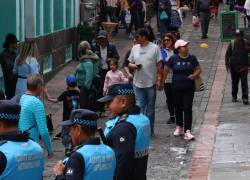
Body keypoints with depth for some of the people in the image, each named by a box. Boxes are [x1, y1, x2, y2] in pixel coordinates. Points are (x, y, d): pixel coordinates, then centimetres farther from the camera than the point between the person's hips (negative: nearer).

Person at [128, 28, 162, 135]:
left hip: (151, 83, -3)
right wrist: (134, 66, -9)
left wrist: (158, 79, -9)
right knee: (139, 107, -1)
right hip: (138, 83, 3)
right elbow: (129, 64, 15)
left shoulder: (154, 48, -4)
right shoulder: (135, 48, 8)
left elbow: (159, 65, -3)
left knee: (150, 108, 7)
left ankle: (149, 130, 16)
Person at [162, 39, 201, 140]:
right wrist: (162, 82, 9)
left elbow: (198, 69, 10)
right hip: (177, 88, 0)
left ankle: (187, 131, -10)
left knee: (188, 108, -7)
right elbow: (166, 70, 5)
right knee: (178, 108, 12)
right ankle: (179, 127, 33)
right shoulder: (174, 59, -4)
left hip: (189, 88, 0)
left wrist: (195, 75, -10)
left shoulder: (192, 58, 1)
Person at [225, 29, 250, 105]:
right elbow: (227, 54, 2)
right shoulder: (232, 44, -3)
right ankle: (234, 96, 28)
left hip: (243, 66, -1)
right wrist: (227, 64, -6)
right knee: (234, 83, 12)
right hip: (234, 66, 1)